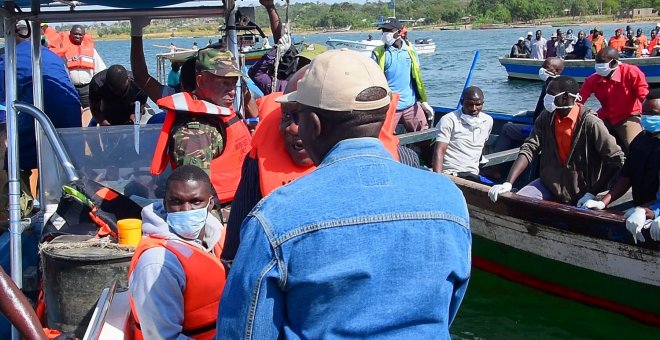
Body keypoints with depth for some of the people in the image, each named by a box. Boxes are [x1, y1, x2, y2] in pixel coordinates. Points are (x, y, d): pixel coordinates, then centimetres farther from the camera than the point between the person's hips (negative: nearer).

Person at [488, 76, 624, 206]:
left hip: (580, 194, -4)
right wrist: (508, 183, -21)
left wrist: (592, 193, -18)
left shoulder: (590, 124, -18)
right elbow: (529, 149, -9)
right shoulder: (546, 118, -3)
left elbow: (616, 159, -17)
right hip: (548, 184, 4)